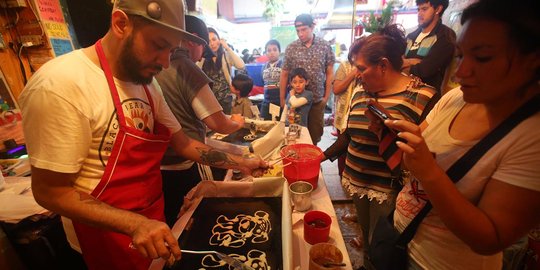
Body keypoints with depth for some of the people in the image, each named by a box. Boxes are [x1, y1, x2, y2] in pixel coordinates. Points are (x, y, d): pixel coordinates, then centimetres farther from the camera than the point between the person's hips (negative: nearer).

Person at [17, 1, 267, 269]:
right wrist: (134, 224, -30)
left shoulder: (146, 83, -2)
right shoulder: (59, 86, -25)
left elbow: (182, 143, 2)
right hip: (108, 234, -6)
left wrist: (239, 163, -2)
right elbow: (50, 191, -21)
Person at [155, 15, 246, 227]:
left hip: (156, 165, 7)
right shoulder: (186, 69, -17)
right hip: (184, 168, -6)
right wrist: (237, 123, 1)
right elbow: (218, 124, -20)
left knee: (168, 227, 24)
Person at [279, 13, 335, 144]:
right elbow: (284, 75, 3)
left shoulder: (325, 46, -1)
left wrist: (326, 96, 0)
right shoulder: (291, 48, -1)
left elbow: (329, 73, 3)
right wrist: (282, 99, 2)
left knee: (315, 133, 10)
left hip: (317, 100, 1)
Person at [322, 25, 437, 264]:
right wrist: (325, 155, 8)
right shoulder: (360, 94, 5)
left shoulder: (422, 97, -14)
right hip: (357, 183, 6)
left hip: (389, 192, -5)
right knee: (366, 239, 23)